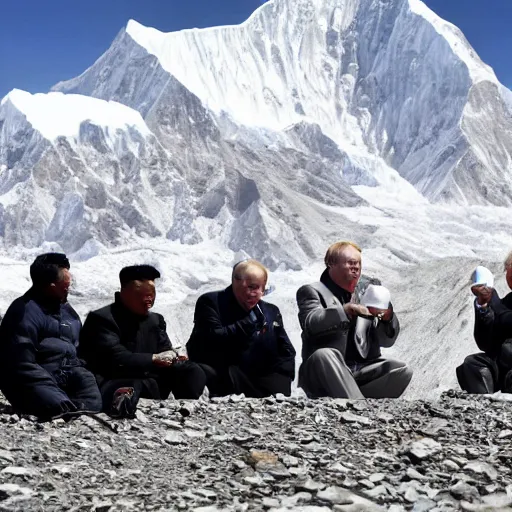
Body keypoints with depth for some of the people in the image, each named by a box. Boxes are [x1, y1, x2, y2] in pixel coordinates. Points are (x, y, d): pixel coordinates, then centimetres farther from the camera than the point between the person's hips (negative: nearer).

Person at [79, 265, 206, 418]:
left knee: (193, 372, -9)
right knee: (147, 386, -39)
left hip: (147, 383, 8)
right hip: (113, 389, -8)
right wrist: (154, 359, -21)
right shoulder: (102, 319, -8)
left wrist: (171, 357, -18)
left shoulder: (155, 319, 17)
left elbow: (166, 351, 8)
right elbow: (116, 358, -20)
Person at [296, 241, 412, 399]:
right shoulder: (312, 291, 4)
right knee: (324, 355, -35)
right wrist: (347, 309, -30)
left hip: (361, 372, 4)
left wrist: (387, 317, -9)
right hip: (325, 374, -4)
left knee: (402, 371, -19)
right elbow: (311, 323, -18)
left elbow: (387, 341, 12)